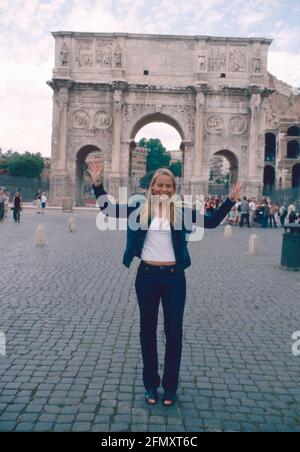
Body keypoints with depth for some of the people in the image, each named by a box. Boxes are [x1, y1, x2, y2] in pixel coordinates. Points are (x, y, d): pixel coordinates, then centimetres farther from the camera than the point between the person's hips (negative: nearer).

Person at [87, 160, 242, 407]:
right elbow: (108, 209, -1)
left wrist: (230, 200, -7)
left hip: (173, 276, 0)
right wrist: (97, 184, -12)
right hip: (147, 275, 0)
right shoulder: (140, 209, -1)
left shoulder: (181, 211, 0)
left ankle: (170, 386, 25)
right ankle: (151, 384, 29)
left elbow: (212, 221, 2)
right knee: (147, 330, 11)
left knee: (174, 331, 8)